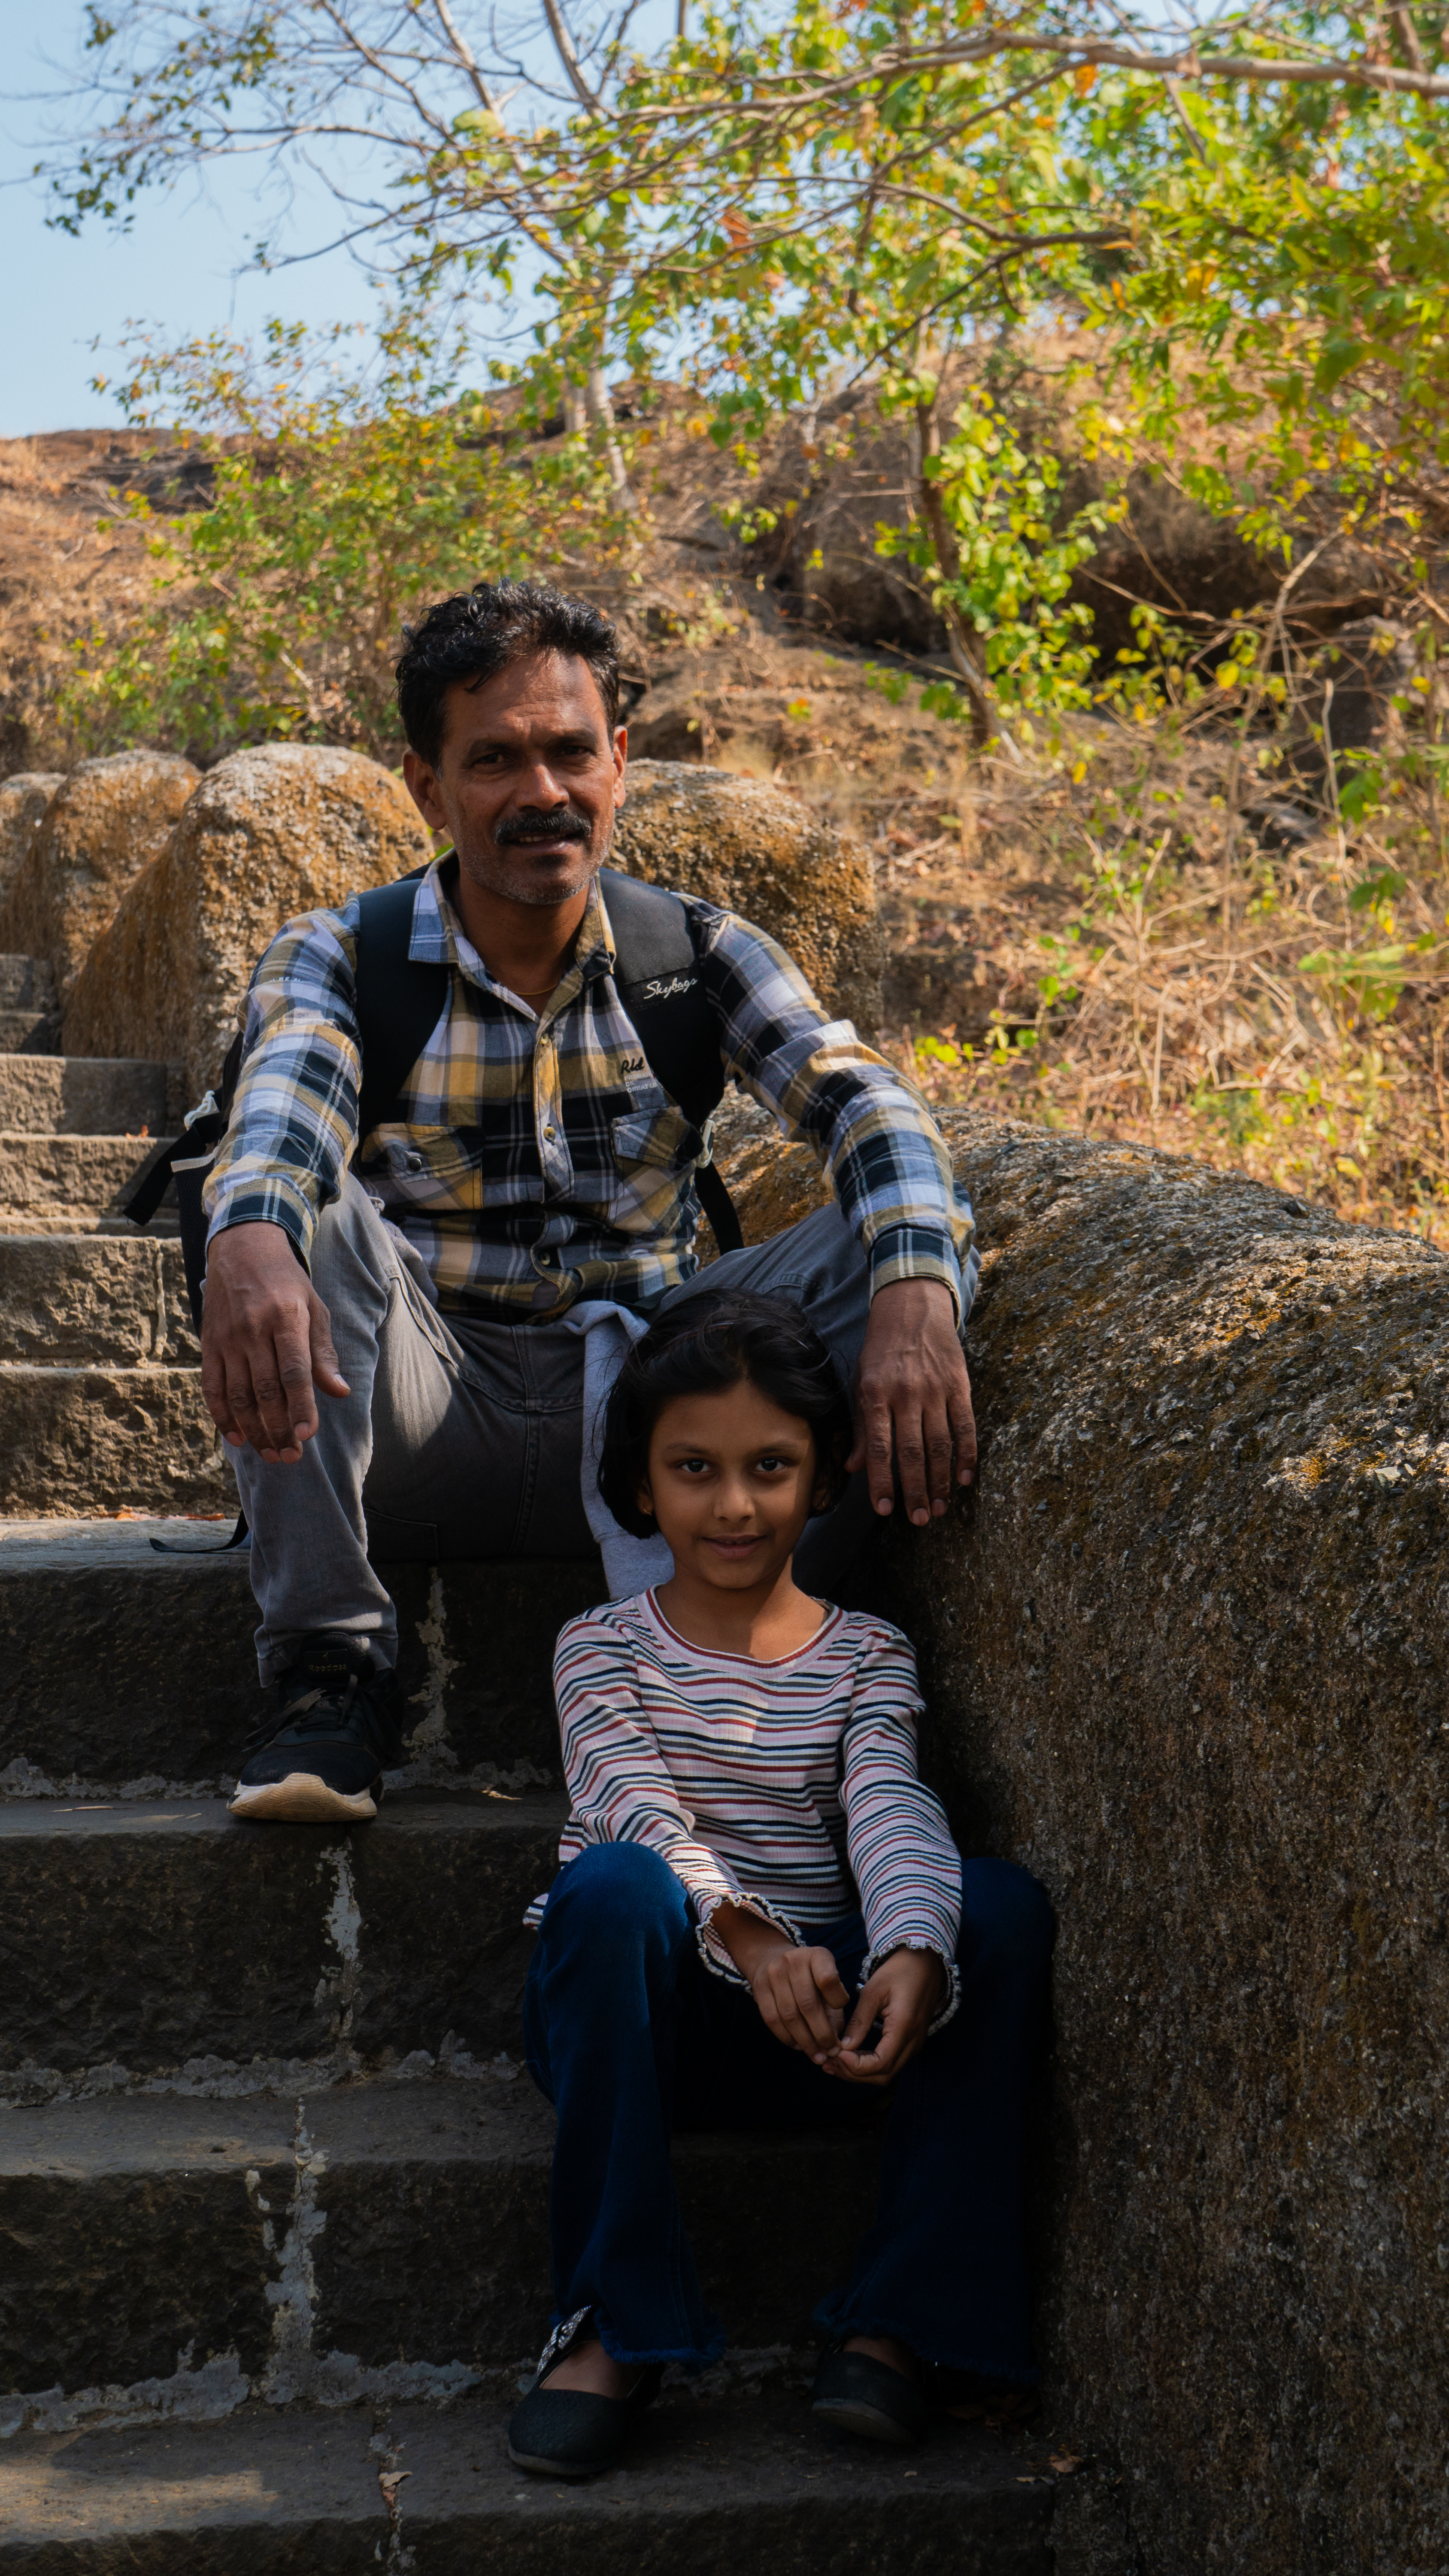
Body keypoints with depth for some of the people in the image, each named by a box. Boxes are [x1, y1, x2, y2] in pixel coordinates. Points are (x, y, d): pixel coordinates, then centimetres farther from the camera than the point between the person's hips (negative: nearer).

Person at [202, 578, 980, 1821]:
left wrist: (917, 1297, -36)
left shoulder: (698, 951, 4)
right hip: (424, 1423, -1)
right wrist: (249, 1242, -51)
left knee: (897, 1236, -18)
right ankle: (330, 1673, -23)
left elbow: (862, 1100, -13)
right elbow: (284, 1100, -25)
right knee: (307, 1213, -28)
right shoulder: (337, 958, -1)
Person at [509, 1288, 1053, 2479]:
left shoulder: (867, 1655, 10)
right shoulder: (603, 1647, 6)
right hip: (650, 2014, -2)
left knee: (1004, 1900, -23)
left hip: (817, 2019, 2)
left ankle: (898, 2320, -18)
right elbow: (639, 1809, -13)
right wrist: (750, 1939, -33)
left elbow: (892, 1812, -9)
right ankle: (613, 2324, -24)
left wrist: (913, 1953, -32)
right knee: (615, 1881, -34)